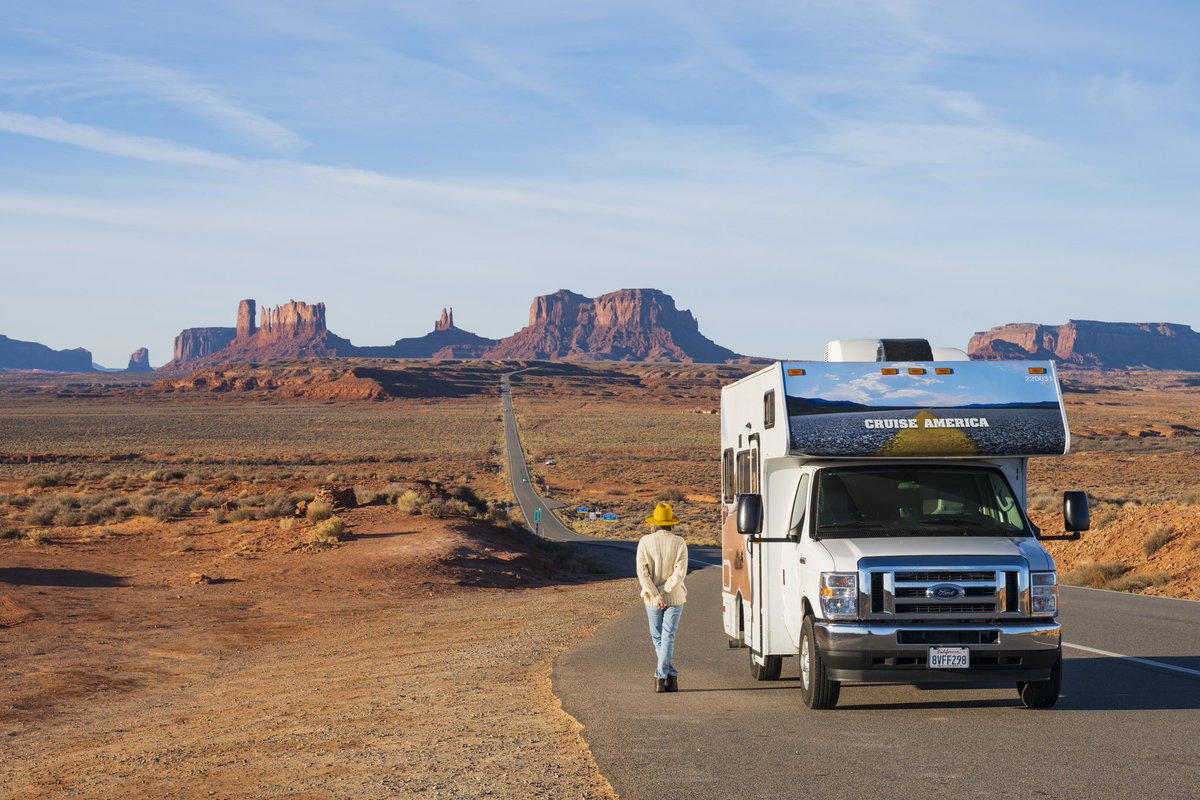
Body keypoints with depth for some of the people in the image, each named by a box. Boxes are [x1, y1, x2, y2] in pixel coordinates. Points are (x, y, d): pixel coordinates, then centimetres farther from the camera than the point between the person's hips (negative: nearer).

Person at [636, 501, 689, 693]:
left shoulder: (645, 542, -7)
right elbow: (680, 572, -15)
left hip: (652, 599, 1)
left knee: (657, 638, 13)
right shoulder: (679, 543, -8)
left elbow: (642, 572, -12)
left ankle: (671, 675, 13)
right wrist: (664, 591, -11)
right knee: (668, 638, 2)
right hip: (675, 598, -1)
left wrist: (655, 595, -11)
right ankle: (662, 675, -4)